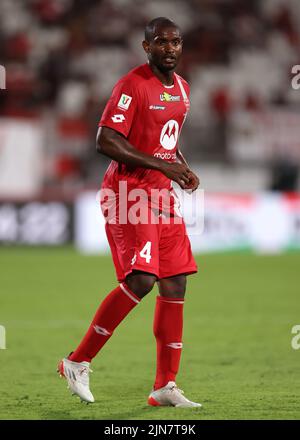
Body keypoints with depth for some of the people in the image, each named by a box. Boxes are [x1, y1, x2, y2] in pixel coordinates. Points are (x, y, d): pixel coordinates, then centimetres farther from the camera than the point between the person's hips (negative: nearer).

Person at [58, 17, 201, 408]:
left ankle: (166, 387, 10)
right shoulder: (132, 85, -13)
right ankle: (78, 362, -6)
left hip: (163, 194, 8)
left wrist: (183, 169, 8)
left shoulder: (181, 88, 14)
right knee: (141, 278, -20)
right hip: (128, 193, -8)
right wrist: (162, 165, -23)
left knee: (176, 284, 4)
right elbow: (106, 142, -20)